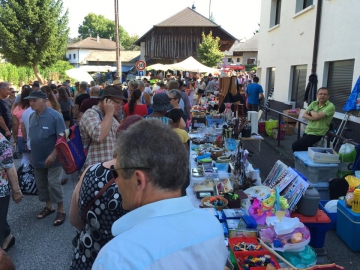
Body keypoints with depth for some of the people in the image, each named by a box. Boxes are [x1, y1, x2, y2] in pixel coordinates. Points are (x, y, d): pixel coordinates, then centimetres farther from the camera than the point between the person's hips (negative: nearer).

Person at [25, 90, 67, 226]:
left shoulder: (55, 116, -18)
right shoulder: (32, 116, 3)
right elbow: (31, 136, 12)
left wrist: (53, 155, -23)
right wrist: (32, 154, 11)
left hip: (52, 159, -7)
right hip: (37, 159, 7)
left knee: (53, 184, -1)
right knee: (41, 184, 16)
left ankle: (61, 210, 14)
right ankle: (49, 206, 34)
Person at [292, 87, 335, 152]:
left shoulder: (330, 106, -12)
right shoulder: (313, 103, 9)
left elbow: (317, 116, -23)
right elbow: (304, 115, 3)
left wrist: (311, 111, -3)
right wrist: (313, 118, -15)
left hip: (316, 134, -7)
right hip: (307, 131, 7)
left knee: (295, 146, -16)